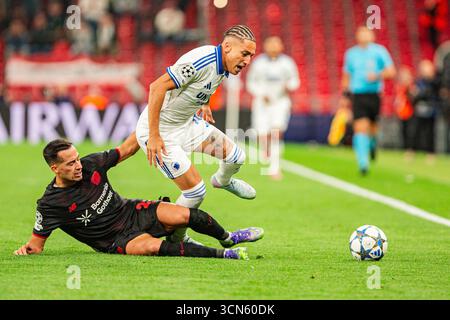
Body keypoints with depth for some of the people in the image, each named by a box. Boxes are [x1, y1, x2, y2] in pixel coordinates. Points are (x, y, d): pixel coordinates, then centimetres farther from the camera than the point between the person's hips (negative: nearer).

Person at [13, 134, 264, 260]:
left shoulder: (91, 165, -4)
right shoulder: (50, 204, -15)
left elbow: (127, 149, 9)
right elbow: (38, 241, -6)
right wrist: (27, 249, -29)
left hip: (134, 213, 5)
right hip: (116, 240, -5)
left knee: (184, 215, -21)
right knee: (151, 246, -36)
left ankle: (227, 237, 8)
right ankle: (224, 255, -29)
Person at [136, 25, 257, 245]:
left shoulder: (221, 65, -2)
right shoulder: (201, 61, -31)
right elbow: (157, 86, -32)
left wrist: (203, 102, 21)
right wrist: (153, 136, -30)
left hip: (187, 123, 9)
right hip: (160, 132, -9)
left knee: (236, 156, 6)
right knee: (196, 191, -9)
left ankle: (223, 181, 41)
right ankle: (176, 239, 16)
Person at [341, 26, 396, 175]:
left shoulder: (379, 51, 2)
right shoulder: (351, 53, 10)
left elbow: (391, 72, 0)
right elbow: (346, 75, 20)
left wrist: (377, 76, -18)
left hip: (374, 95, 0)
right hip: (357, 95, 1)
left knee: (372, 128, 7)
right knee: (360, 128, -14)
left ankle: (372, 144, 44)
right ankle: (363, 163, -17)